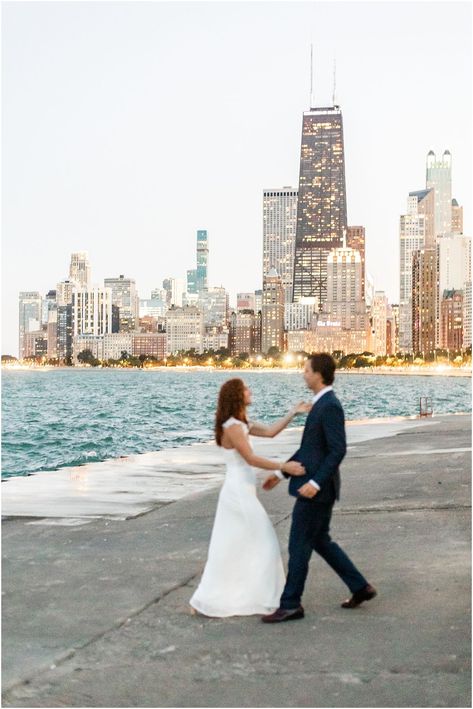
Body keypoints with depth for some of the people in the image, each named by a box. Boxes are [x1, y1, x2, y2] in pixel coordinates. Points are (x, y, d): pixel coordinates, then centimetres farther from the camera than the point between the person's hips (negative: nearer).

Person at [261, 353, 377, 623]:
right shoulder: (322, 404, 13)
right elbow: (309, 448, 20)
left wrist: (315, 482, -27)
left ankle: (291, 604, 7)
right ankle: (360, 587, 23)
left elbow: (338, 450, -23)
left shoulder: (330, 406, -18)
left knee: (299, 546, -2)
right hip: (314, 487, 10)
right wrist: (281, 473, 20)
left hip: (317, 490, -10)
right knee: (320, 541, 18)